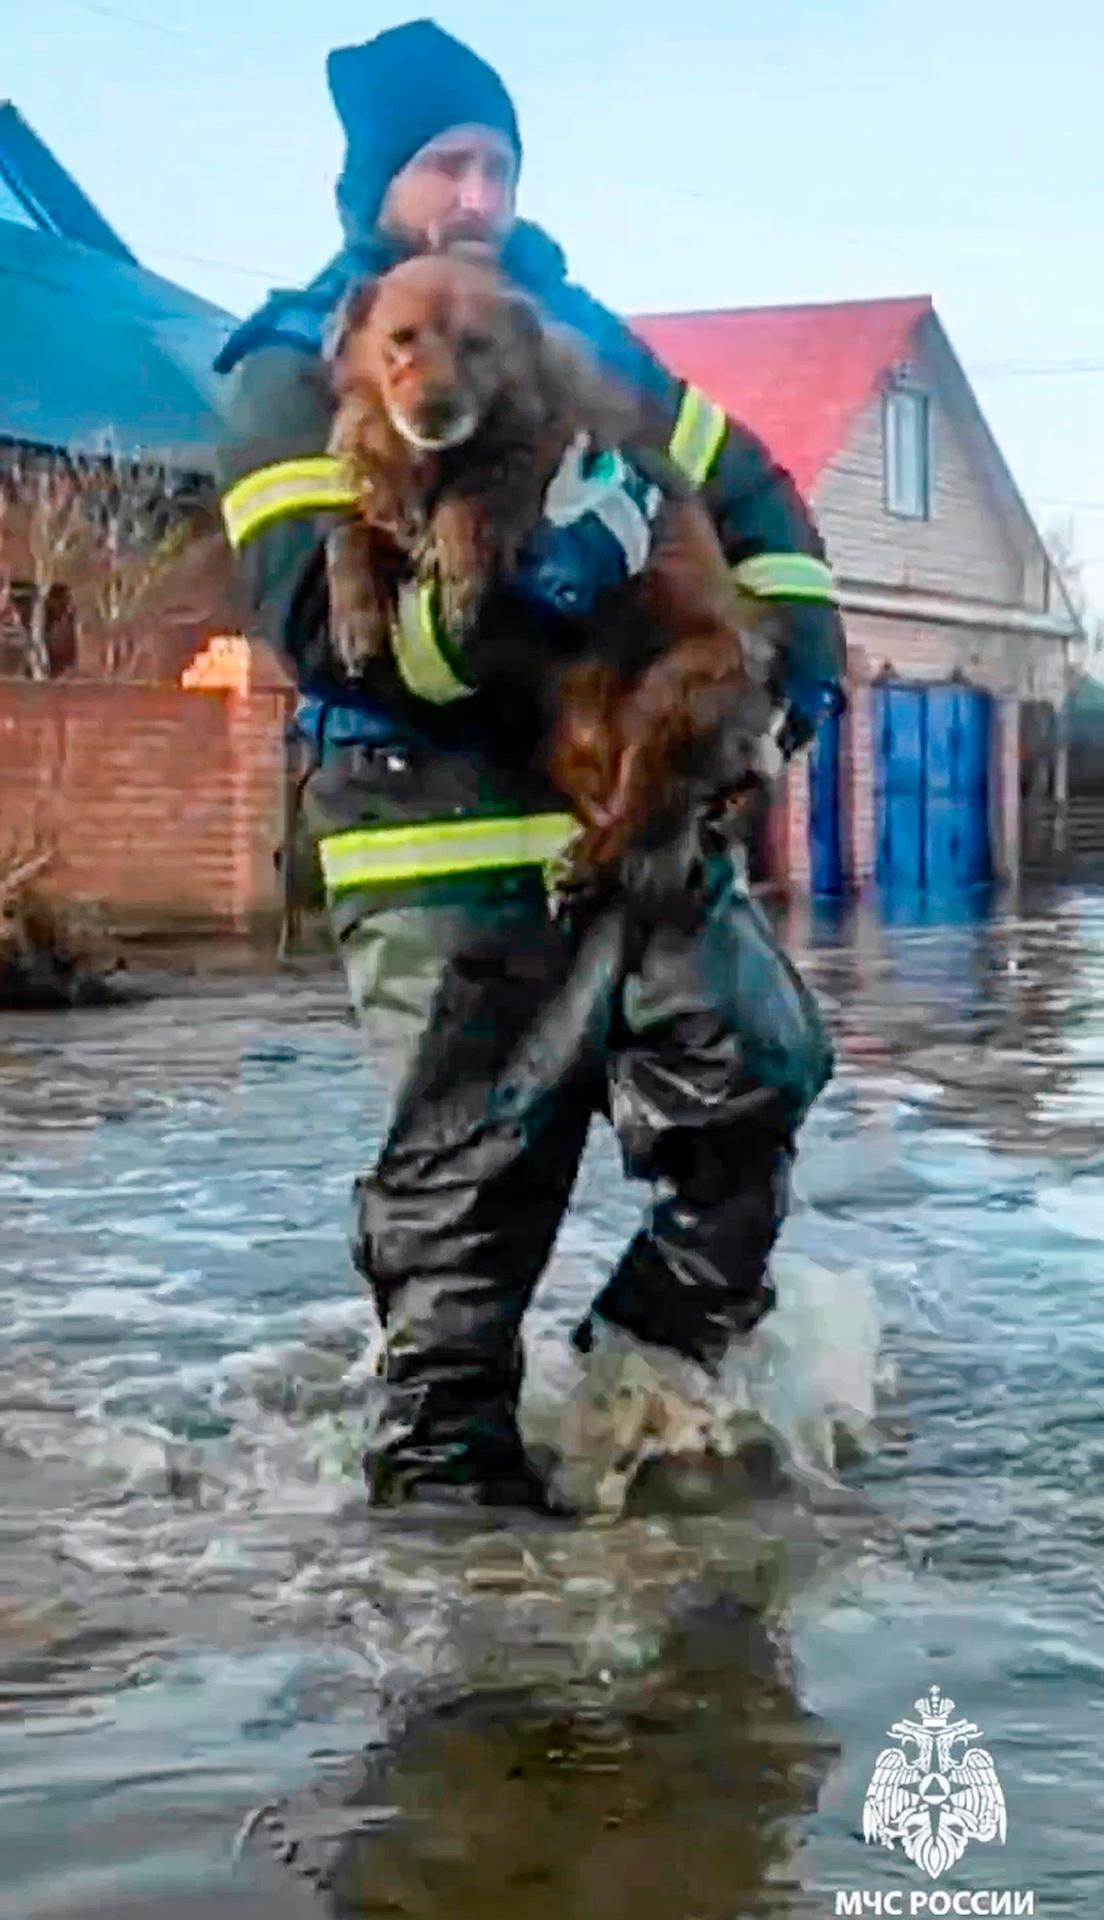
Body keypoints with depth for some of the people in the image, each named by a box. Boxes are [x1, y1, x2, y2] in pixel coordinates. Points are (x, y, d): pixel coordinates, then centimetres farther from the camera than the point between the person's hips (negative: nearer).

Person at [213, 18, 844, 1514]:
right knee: (473, 1158, -1)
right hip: (449, 838, -6)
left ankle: (653, 1369, 29)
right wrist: (492, 591, -33)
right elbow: (321, 617, -18)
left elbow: (748, 496, 21)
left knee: (756, 1072, 11)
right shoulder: (300, 377, -4)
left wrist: (794, 649, 5)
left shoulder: (581, 331, 14)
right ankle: (443, 1440, 14)